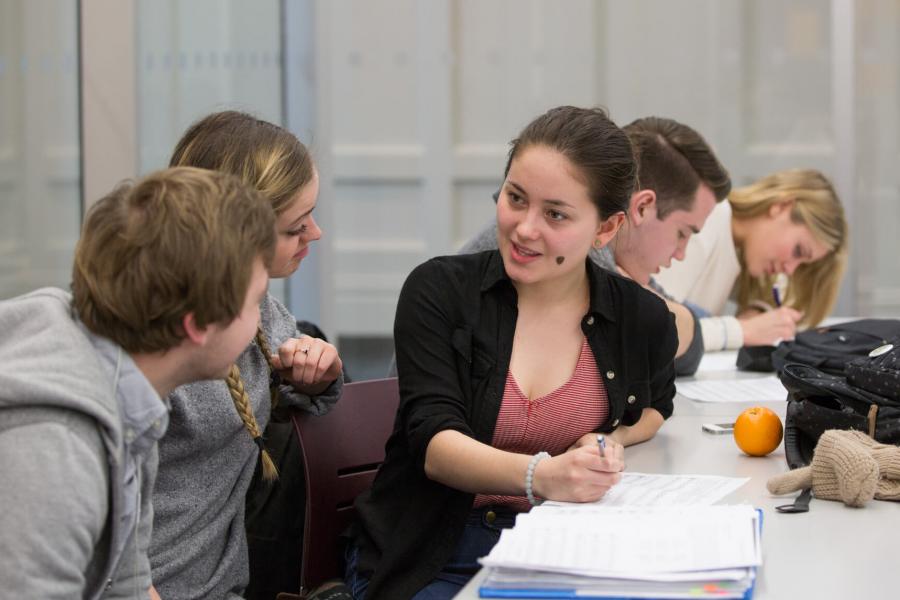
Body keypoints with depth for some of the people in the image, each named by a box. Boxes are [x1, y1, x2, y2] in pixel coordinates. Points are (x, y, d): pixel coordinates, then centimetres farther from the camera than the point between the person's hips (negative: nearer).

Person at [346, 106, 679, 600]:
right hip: (434, 560, -2)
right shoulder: (438, 290, -5)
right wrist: (541, 476, -34)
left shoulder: (642, 319, 3)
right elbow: (434, 442, -15)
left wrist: (614, 440, 1)